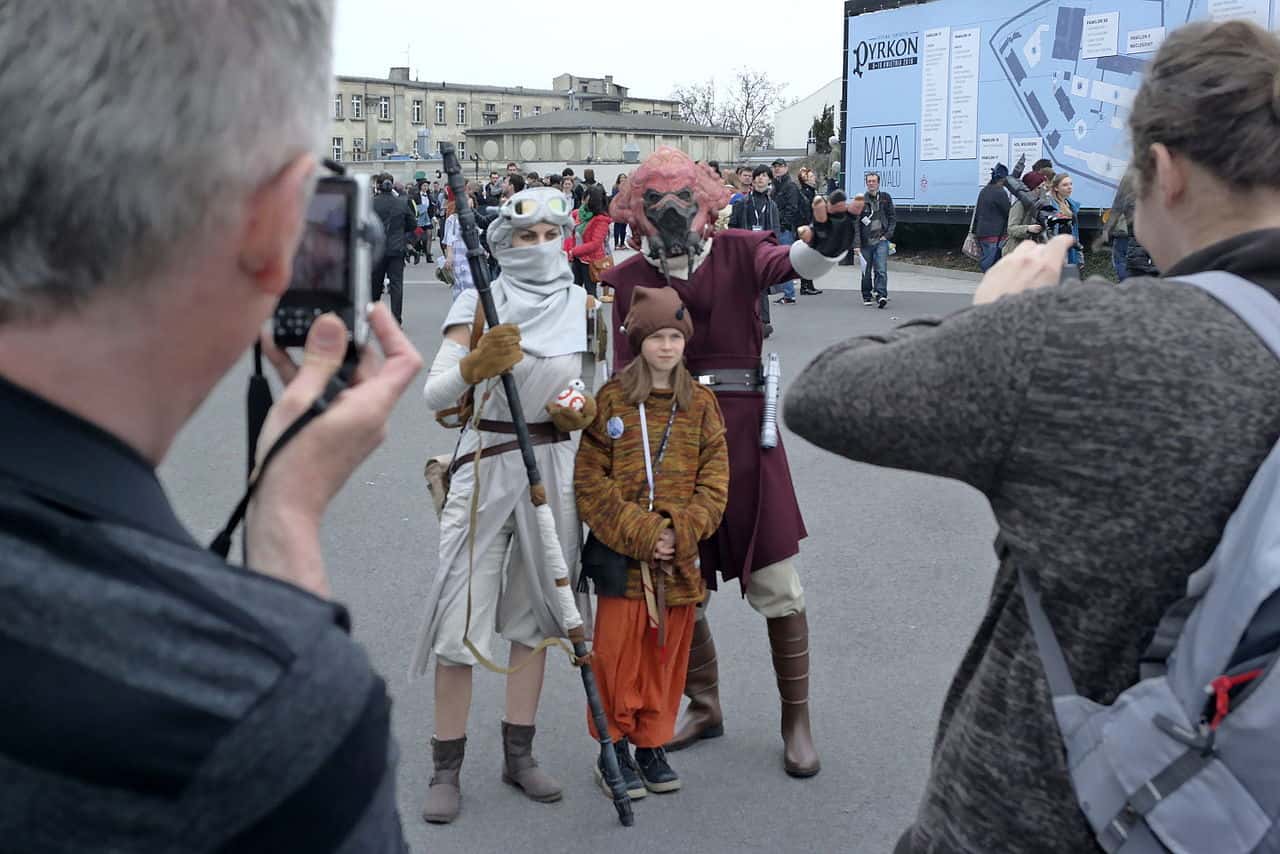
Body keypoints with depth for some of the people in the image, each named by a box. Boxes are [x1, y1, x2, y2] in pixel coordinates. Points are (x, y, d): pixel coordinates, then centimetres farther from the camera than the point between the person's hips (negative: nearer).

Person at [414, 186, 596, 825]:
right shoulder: (480, 304, -6)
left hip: (556, 468, 4)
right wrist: (476, 365, -33)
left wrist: (580, 408, -7)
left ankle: (519, 755, 26)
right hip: (486, 467, -4)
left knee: (535, 612, 12)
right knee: (461, 619, -3)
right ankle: (446, 770, 11)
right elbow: (434, 394, -14)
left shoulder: (582, 304, 6)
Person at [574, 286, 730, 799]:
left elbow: (714, 482, 3)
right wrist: (639, 533, -14)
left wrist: (678, 531, -12)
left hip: (680, 556, 3)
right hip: (620, 553, -3)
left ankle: (652, 745, 26)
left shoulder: (700, 404, 6)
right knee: (617, 651, 2)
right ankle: (615, 747, 19)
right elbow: (591, 480, -7)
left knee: (667, 652, 10)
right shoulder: (611, 399, -3)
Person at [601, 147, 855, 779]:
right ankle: (703, 706, 33)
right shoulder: (627, 279, 3)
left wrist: (824, 245, -45)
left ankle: (796, 718, 19)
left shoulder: (739, 252, -2)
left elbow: (788, 263, -23)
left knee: (777, 585, 1)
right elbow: (626, 374, 3)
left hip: (743, 430, -2)